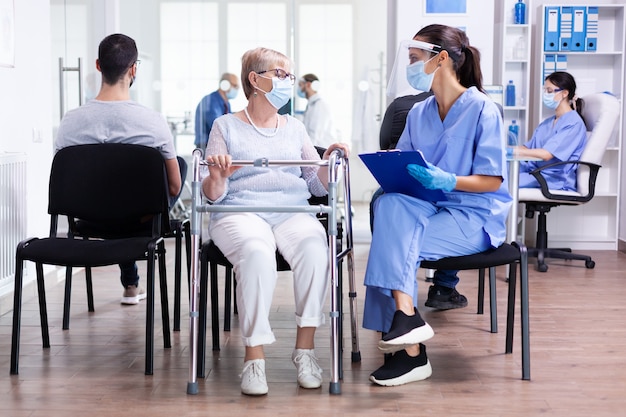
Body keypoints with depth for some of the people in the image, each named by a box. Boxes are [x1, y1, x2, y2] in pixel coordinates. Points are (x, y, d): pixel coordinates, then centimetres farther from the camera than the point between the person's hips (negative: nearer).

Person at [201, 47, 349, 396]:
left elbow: (318, 186, 15)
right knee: (257, 253, -37)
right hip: (240, 211, -3)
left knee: (314, 247, -32)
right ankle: (254, 357, -27)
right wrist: (216, 177, -19)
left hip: (292, 212, 3)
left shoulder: (295, 128, 21)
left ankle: (305, 348, -21)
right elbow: (212, 195, 4)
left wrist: (328, 162, -5)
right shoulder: (226, 126, 11)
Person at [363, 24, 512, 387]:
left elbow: (492, 180, -10)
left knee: (393, 244, -27)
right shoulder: (419, 113, 12)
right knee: (391, 204, -29)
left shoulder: (483, 109, -7)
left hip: (475, 216, -5)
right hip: (430, 209, 5)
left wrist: (446, 181, -26)